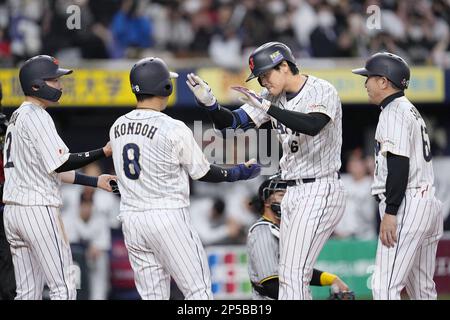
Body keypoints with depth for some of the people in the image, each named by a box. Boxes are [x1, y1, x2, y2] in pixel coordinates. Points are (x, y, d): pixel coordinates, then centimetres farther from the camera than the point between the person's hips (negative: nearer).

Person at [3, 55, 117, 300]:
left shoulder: (17, 117, 20)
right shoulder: (36, 116, -10)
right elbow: (60, 164, -17)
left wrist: (95, 181, 18)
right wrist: (103, 153, -18)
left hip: (12, 212, 9)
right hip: (38, 209, -9)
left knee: (28, 293, 8)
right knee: (63, 288, -8)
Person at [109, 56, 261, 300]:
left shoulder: (117, 127, 6)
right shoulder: (174, 129, -12)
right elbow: (202, 172, -2)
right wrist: (237, 173, 16)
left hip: (130, 217, 6)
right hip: (167, 217, -6)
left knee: (153, 296, 9)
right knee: (198, 291, 1)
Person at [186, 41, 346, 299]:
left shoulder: (321, 91, -12)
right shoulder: (274, 97, 9)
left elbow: (313, 125, -32)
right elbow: (233, 122, 5)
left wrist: (267, 108, -35)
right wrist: (209, 103, -14)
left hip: (321, 191, -9)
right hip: (294, 192, 9)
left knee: (293, 275, -16)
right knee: (291, 276, 10)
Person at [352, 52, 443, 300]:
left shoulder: (393, 112, -9)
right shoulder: (411, 110, 22)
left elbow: (399, 165, -19)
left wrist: (390, 213, -23)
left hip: (406, 205, -11)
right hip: (428, 203, 11)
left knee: (385, 286, -17)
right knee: (422, 288, 12)